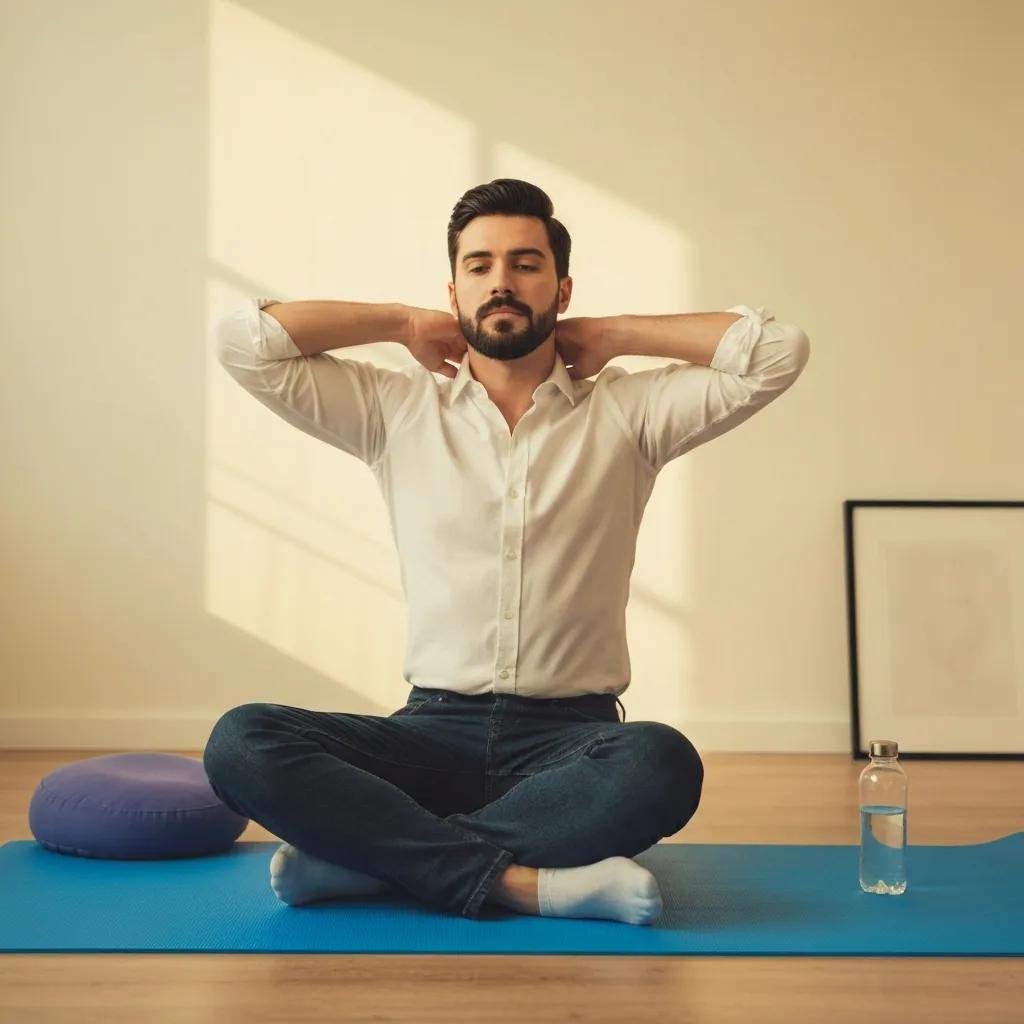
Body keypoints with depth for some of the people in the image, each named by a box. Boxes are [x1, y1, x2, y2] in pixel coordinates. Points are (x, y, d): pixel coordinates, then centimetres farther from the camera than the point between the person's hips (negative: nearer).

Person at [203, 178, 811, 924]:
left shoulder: (627, 410, 6)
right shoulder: (396, 408, 8)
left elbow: (779, 352, -3)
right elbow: (243, 342, 2)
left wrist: (618, 334, 4)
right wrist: (403, 323, 6)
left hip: (572, 735, 0)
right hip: (435, 730, 1)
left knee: (662, 766, -36)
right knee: (241, 743, -24)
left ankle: (360, 853, -23)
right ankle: (527, 881, -27)